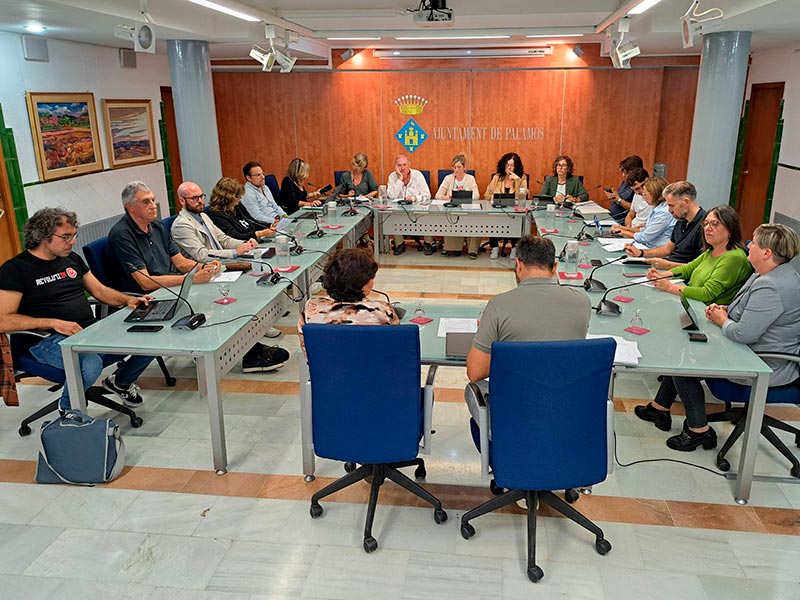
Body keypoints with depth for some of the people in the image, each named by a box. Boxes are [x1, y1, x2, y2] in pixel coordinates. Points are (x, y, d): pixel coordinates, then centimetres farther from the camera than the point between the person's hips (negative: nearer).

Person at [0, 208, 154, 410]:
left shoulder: (72, 258, 16)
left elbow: (99, 290, 20)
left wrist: (128, 300, 0)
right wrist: (54, 323, -19)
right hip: (51, 339, -6)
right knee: (90, 365, -39)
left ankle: (121, 382, 18)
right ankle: (67, 409, -5)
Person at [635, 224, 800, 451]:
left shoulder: (770, 288, -30)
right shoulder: (773, 273, 6)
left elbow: (743, 334, -31)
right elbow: (752, 312, 22)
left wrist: (722, 321, -11)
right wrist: (725, 309, 4)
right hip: (755, 351, 11)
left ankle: (699, 430, 6)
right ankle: (660, 407, 22)